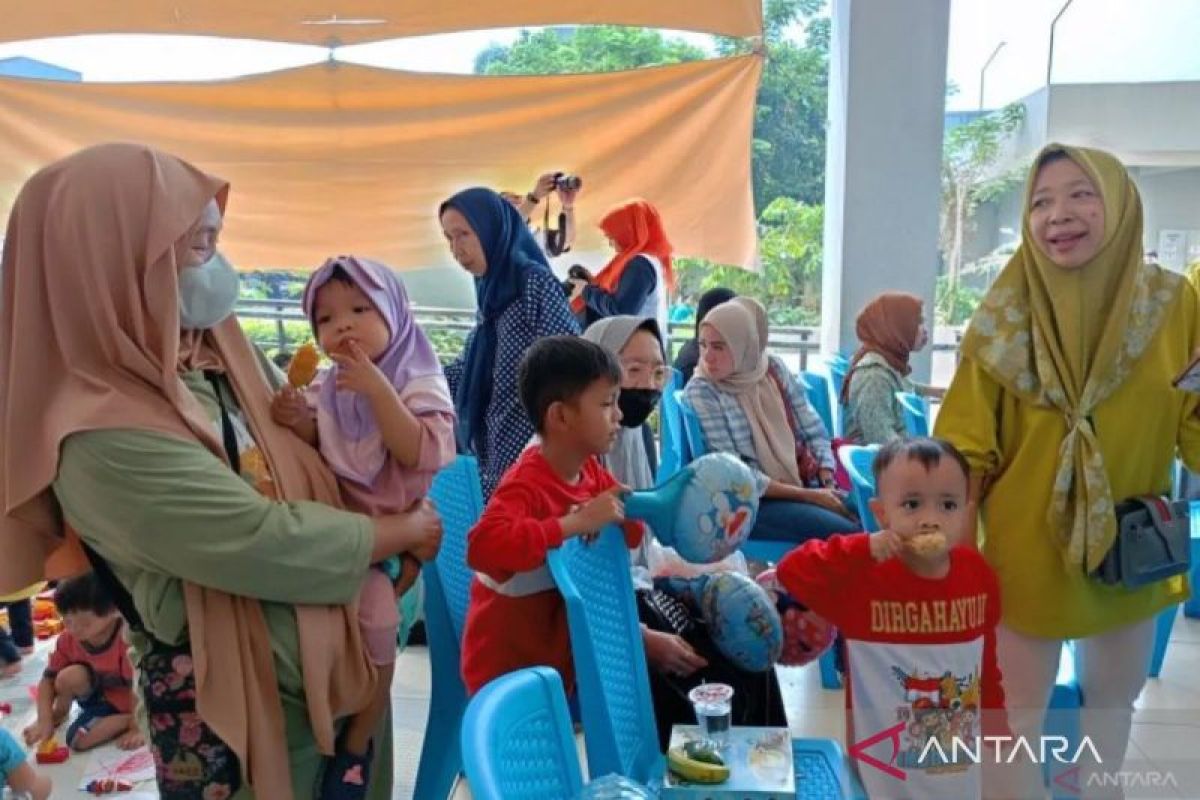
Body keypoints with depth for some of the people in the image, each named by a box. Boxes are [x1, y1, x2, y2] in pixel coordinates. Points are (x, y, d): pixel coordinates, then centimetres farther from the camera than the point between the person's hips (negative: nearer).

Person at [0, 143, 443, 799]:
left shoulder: (219, 353, -1)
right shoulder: (107, 438, -27)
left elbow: (308, 463, 12)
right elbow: (275, 545, -28)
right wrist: (406, 530, -13)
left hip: (333, 659, 8)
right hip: (236, 709, -7)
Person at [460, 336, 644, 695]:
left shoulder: (593, 474, -1)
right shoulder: (526, 484, -27)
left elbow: (629, 535, 10)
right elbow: (484, 545, -45)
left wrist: (625, 511, -15)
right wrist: (577, 522, -43)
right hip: (508, 668, -7)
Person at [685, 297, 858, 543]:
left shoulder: (774, 369, 2)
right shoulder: (701, 391, -12)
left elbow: (814, 432, 6)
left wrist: (827, 485, -9)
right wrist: (807, 496, -15)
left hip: (805, 485, 5)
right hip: (750, 501, -5)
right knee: (847, 533, -24)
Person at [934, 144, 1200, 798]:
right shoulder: (1004, 317, -12)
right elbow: (965, 447, -12)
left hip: (1130, 552, 3)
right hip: (1024, 550, -2)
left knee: (1112, 701, 24)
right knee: (1017, 712, 13)